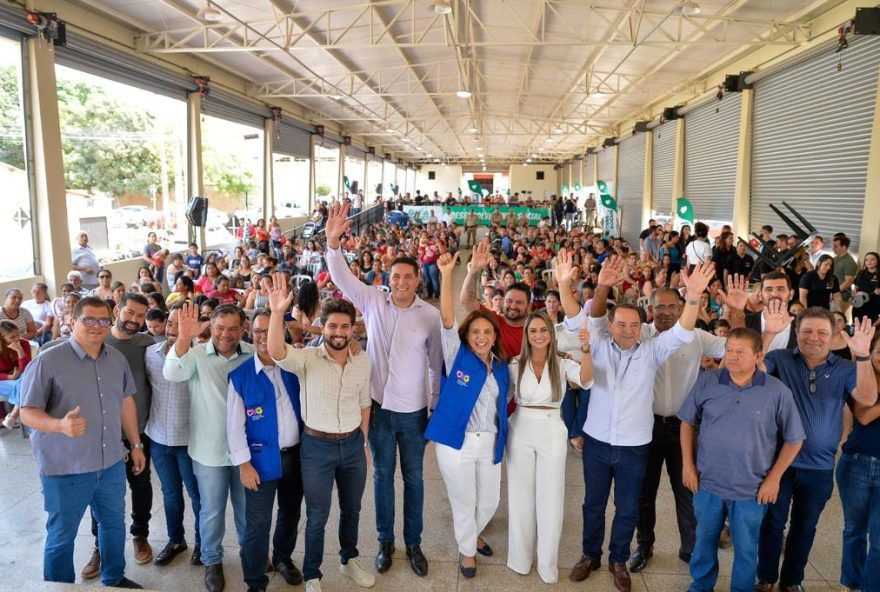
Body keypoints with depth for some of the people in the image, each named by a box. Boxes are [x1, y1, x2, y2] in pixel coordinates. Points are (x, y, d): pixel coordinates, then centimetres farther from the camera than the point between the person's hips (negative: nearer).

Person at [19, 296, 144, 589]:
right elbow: (27, 412, -15)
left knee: (114, 523, 21)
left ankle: (114, 579, 42)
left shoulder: (117, 358, 2)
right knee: (61, 536, 11)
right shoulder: (48, 361, -15)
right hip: (65, 469, -5)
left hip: (112, 464, 6)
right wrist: (61, 425, -34)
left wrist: (136, 445, 13)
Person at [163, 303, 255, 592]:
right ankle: (212, 561, 37)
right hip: (209, 450, -1)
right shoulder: (197, 354, -10)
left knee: (248, 507, 19)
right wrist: (184, 338, -41)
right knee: (212, 511, 14)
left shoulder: (254, 354, -7)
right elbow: (172, 374, -28)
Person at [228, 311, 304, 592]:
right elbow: (234, 425, -8)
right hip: (261, 458, -3)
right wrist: (244, 464, -11)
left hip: (296, 454, 3)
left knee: (291, 513, 19)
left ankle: (283, 558, 44)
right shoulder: (240, 375, -9)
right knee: (257, 523, 2)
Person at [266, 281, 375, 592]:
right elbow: (276, 352, -37)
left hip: (353, 444, 4)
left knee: (351, 508, 22)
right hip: (317, 446, -4)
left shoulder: (362, 361, -3)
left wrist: (364, 442, 12)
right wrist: (278, 313, -51)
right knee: (317, 516, 11)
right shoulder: (307, 359, -16)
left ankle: (349, 559, 47)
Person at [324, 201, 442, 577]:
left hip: (413, 411, -1)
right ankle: (385, 541, 34)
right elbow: (342, 277, -12)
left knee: (413, 478, 13)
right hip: (379, 406, 1)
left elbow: (438, 362, 1)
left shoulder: (431, 315, -7)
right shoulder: (373, 301, -4)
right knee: (382, 475, 15)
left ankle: (413, 543, 32)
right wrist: (333, 242, -28)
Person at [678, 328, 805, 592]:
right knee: (705, 540, 20)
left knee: (746, 549, 18)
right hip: (707, 483, 2)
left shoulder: (777, 391, -12)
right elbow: (688, 422, 2)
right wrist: (688, 464, -1)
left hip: (751, 490, -1)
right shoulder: (706, 382, -8)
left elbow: (794, 439, -2)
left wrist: (773, 478, -5)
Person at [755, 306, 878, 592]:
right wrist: (768, 332, -38)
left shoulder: (844, 369, -1)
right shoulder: (780, 359, -6)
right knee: (773, 522, 12)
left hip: (819, 468, 2)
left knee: (805, 527, 18)